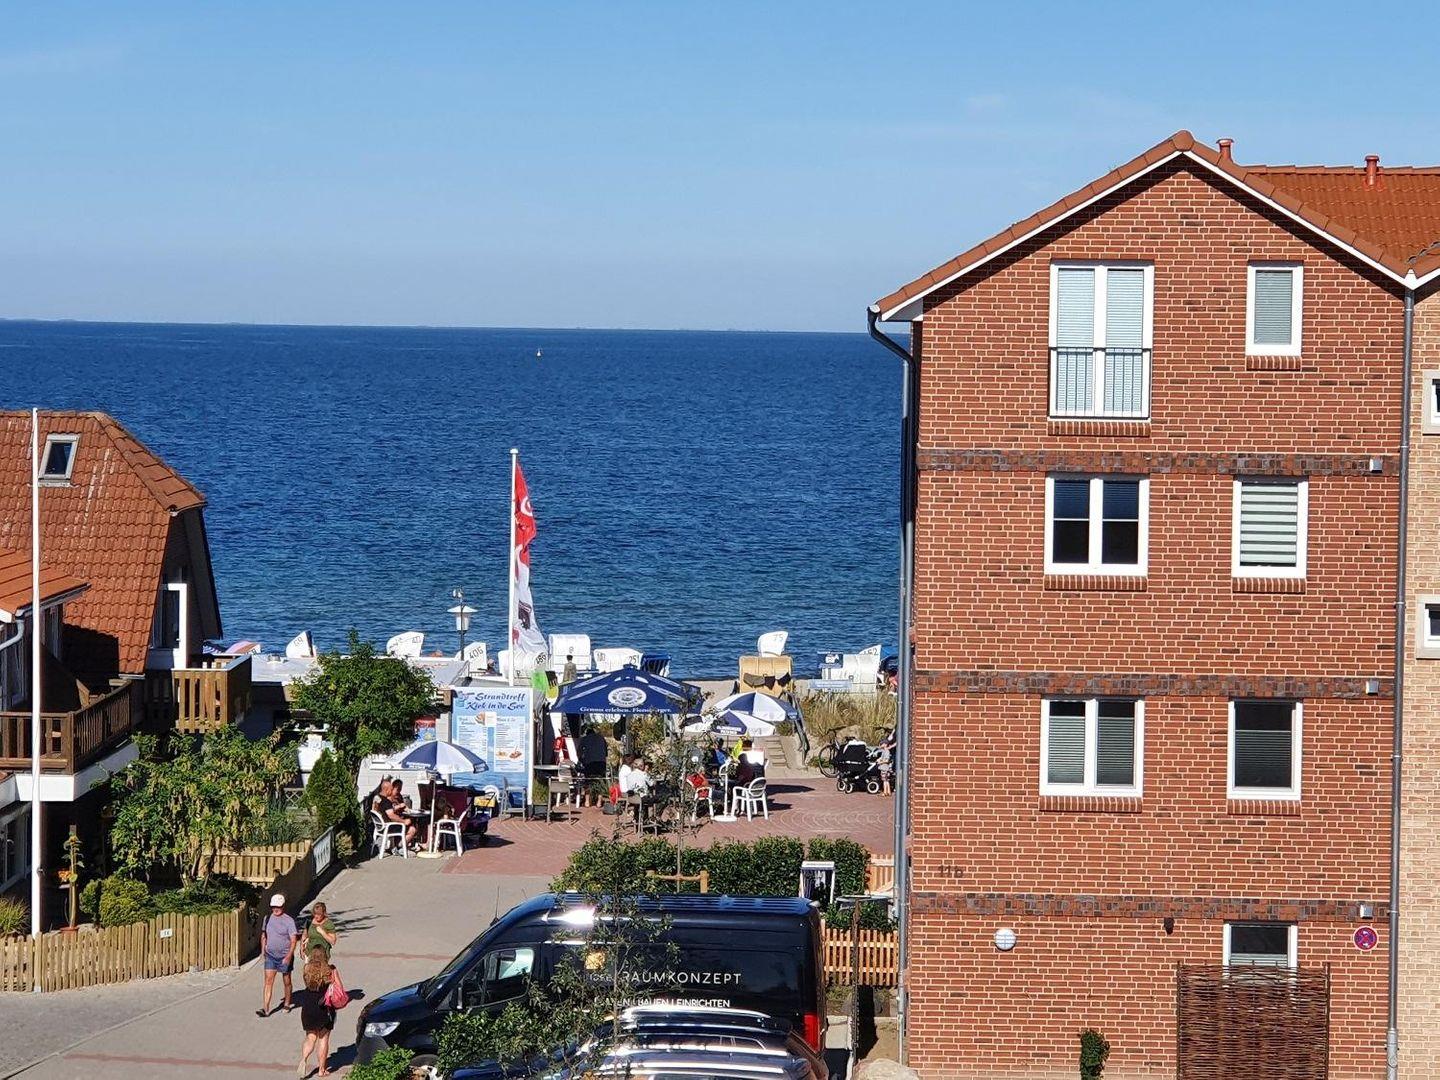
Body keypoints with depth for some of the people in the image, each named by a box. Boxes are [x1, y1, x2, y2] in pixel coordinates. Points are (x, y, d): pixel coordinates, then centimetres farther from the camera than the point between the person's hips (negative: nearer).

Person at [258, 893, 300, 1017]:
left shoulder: (289, 921, -11)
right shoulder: (267, 918, 4)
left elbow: (293, 940, -15)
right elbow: (264, 935, 18)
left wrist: (289, 956, -24)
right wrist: (263, 950, 11)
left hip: (284, 956, -3)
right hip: (270, 955, 3)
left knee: (286, 981, 10)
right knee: (268, 981, -5)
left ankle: (287, 1004, 30)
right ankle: (265, 1008, -9)